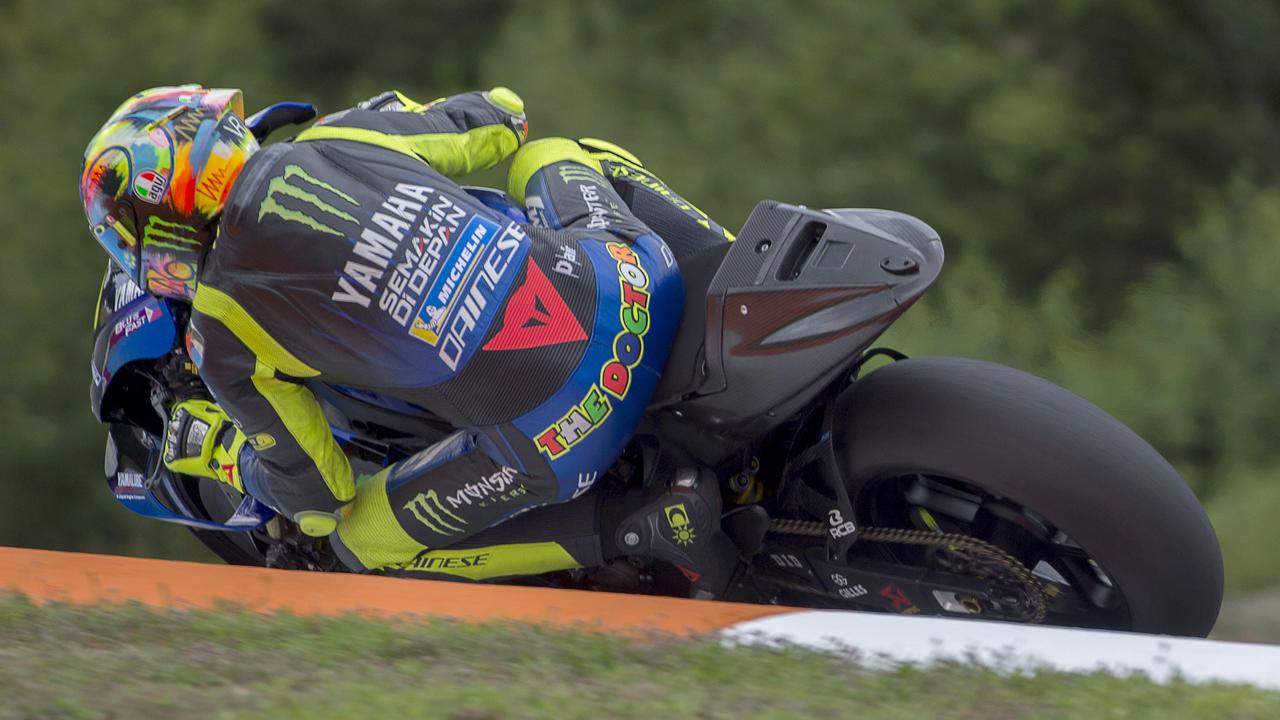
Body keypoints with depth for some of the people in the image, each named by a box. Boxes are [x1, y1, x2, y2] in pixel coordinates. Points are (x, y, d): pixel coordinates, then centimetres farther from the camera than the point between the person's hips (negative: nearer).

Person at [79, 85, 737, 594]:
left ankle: (644, 526, 4)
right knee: (551, 152, 37)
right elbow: (504, 116, 26)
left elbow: (318, 500, 8)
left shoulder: (224, 332, -2)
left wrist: (211, 449, 27)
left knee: (364, 541, 20)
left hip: (556, 432, -5)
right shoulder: (339, 138, 9)